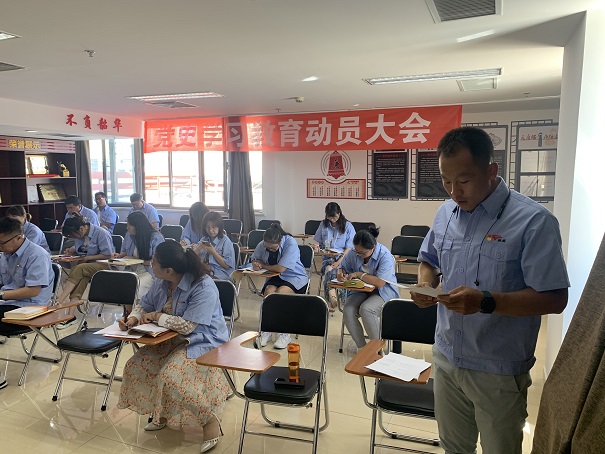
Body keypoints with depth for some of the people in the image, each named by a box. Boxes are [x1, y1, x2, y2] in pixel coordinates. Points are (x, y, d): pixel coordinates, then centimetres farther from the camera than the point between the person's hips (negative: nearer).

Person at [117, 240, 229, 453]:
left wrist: (157, 316, -17)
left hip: (203, 343, -8)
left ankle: (209, 420, -7)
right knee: (135, 366, -3)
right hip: (172, 339, 8)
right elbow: (145, 305, 11)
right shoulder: (161, 282, -3)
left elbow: (187, 326, -30)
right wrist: (133, 319, -12)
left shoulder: (204, 288, -28)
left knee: (170, 377, -28)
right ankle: (161, 413, 20)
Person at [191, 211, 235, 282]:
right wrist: (198, 248, -4)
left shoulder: (225, 241, 0)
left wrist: (213, 252, -11)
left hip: (221, 274, -5)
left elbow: (227, 265, -5)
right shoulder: (204, 240, 17)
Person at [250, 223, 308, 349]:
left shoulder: (291, 244, -21)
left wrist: (262, 266, -10)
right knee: (268, 292, -29)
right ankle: (267, 330, -16)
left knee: (280, 293, -33)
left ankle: (284, 334, -21)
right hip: (274, 277, 4)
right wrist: (255, 263, -7)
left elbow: (280, 268, -25)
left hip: (295, 277, -4)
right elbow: (255, 259, 19)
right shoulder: (262, 245, -3)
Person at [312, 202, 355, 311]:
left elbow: (349, 248, -3)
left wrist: (339, 261, -16)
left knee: (329, 270, -35)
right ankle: (332, 298, -50)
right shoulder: (323, 225, 12)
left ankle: (330, 301, -42)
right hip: (328, 257, 2)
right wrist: (317, 247, -7)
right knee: (329, 269, -34)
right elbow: (320, 243, 19)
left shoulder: (348, 226, 2)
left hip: (342, 257, -2)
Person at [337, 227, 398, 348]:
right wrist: (340, 273, -10)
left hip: (383, 292, -5)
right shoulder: (353, 253, -3)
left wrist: (359, 274, -20)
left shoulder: (385, 255, -20)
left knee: (366, 309, -34)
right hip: (360, 290, 5)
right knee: (348, 311, -24)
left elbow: (380, 283, -28)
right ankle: (361, 347, -7)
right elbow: (342, 268, 15)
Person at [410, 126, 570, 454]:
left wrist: (486, 302, -31)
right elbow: (428, 260, 15)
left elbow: (554, 299, -18)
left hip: (498, 371, -5)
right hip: (446, 358, 5)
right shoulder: (446, 212, 1)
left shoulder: (533, 220, -18)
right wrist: (425, 284, -7)